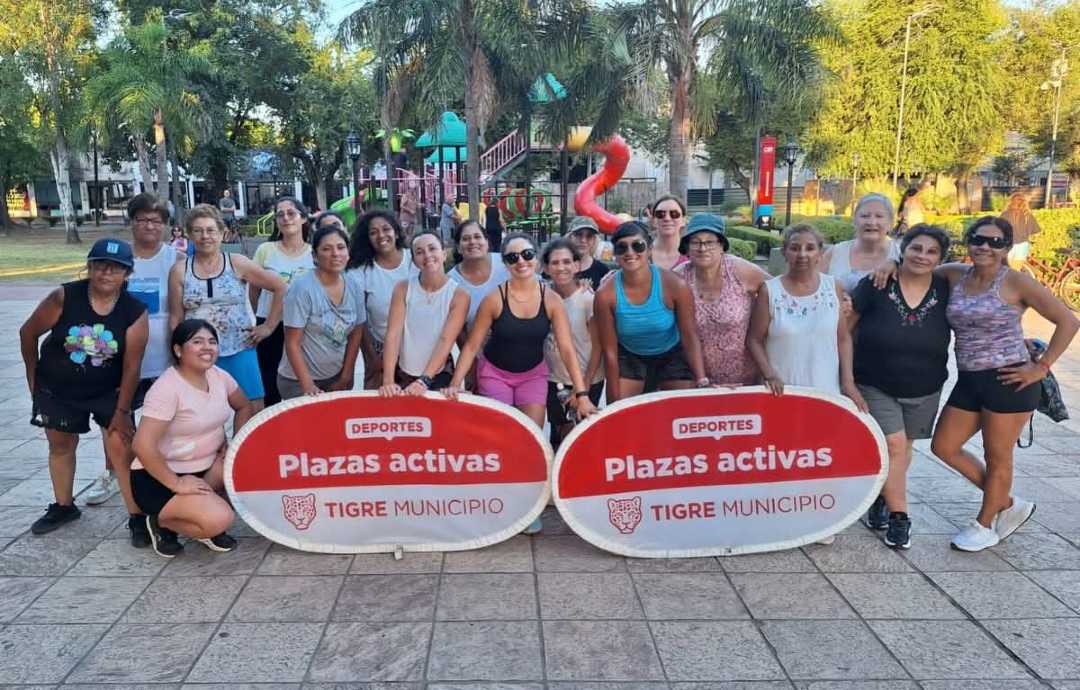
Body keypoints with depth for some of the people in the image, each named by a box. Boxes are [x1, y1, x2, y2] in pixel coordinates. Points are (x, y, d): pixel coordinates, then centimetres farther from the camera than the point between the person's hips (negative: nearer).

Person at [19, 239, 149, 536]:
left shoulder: (135, 312, -20)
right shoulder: (64, 297, -20)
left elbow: (131, 367, -16)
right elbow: (28, 332, -5)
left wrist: (122, 411, -14)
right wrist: (33, 375, 4)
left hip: (108, 390, -2)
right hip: (57, 388, 2)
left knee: (121, 448, -9)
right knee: (61, 445, 16)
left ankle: (138, 516, -2)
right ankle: (64, 506, 37)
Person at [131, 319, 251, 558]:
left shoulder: (218, 376, -2)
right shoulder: (167, 388, -25)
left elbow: (244, 407, 14)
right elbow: (143, 445, -30)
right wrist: (176, 483, -24)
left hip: (205, 466, 8)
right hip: (158, 478, -8)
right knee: (219, 520, -26)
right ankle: (161, 522, 4)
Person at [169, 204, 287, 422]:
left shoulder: (237, 264, 2)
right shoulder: (180, 271, 5)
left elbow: (280, 287, 3)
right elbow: (176, 318, 6)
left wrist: (269, 326, 0)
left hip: (240, 349, 0)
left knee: (253, 407, -2)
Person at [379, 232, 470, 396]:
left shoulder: (459, 295, -11)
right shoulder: (403, 289, -6)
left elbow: (446, 341, -18)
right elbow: (393, 334, -14)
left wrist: (424, 381, -26)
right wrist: (388, 380, -24)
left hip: (439, 376, -1)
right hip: (403, 374, 2)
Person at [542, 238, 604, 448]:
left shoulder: (588, 298, -14)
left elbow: (598, 346, -11)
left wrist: (584, 386, -12)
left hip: (587, 382, -3)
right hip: (554, 380, 3)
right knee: (559, 434, 13)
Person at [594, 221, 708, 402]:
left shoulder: (675, 285, -21)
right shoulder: (606, 295, -21)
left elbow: (689, 337, -14)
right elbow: (610, 352, -15)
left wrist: (702, 381, -22)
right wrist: (616, 400, -11)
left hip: (672, 356, 0)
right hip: (629, 359, 0)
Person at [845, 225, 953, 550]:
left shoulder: (946, 290, -7)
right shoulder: (876, 286, -15)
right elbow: (844, 331, -11)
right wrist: (847, 380, -13)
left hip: (924, 391, 3)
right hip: (875, 387, -3)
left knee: (904, 446, 15)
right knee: (893, 444, -10)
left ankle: (880, 498, 39)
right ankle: (898, 516, 6)